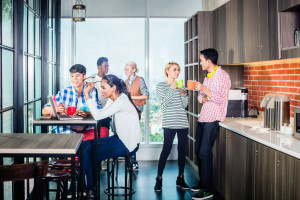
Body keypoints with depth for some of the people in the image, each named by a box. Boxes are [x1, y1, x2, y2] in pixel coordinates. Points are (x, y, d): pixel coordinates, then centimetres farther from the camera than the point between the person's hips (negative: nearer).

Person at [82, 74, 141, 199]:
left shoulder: (121, 101, -21)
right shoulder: (117, 99, 9)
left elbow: (98, 116, -26)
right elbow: (100, 114, 12)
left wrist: (87, 94, -23)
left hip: (127, 145, -9)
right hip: (121, 139, 9)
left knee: (90, 155, -7)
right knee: (86, 145, 2)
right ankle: (89, 189, 6)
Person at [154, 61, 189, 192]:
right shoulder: (161, 86, 3)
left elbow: (185, 105, 11)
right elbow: (164, 103, -9)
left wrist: (183, 94, -5)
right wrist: (172, 89, -16)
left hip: (183, 122, 5)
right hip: (169, 122, -5)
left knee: (182, 149, 6)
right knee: (166, 149, -8)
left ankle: (180, 178, 16)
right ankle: (159, 179, 1)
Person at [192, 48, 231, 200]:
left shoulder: (222, 76, -9)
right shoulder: (208, 76, 18)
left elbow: (220, 99, -17)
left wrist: (204, 89, -17)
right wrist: (206, 98, -6)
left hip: (212, 119, -8)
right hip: (203, 118, 9)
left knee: (204, 153, -10)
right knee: (199, 151, 11)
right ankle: (202, 183, 24)